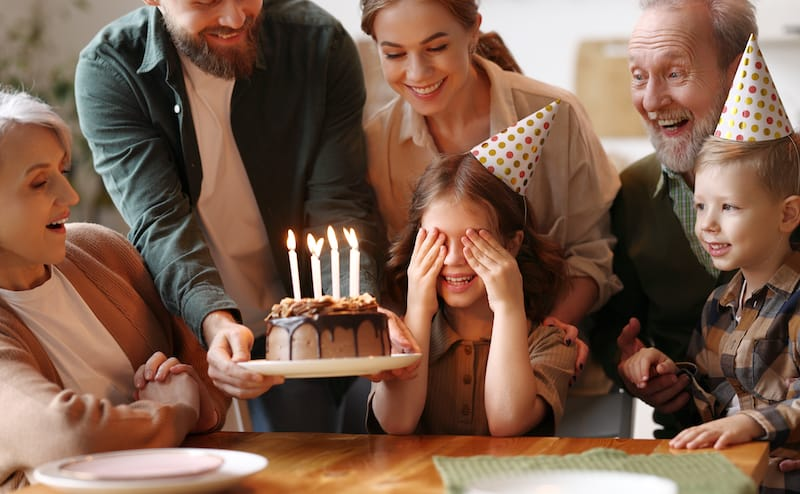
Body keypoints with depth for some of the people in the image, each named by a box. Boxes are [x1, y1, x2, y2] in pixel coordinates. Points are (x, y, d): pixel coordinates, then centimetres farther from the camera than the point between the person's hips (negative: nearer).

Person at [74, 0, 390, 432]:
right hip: (189, 326, 0)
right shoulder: (107, 71, -16)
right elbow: (158, 220, -23)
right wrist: (215, 321, -41)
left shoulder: (320, 43, -12)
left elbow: (337, 204, -15)